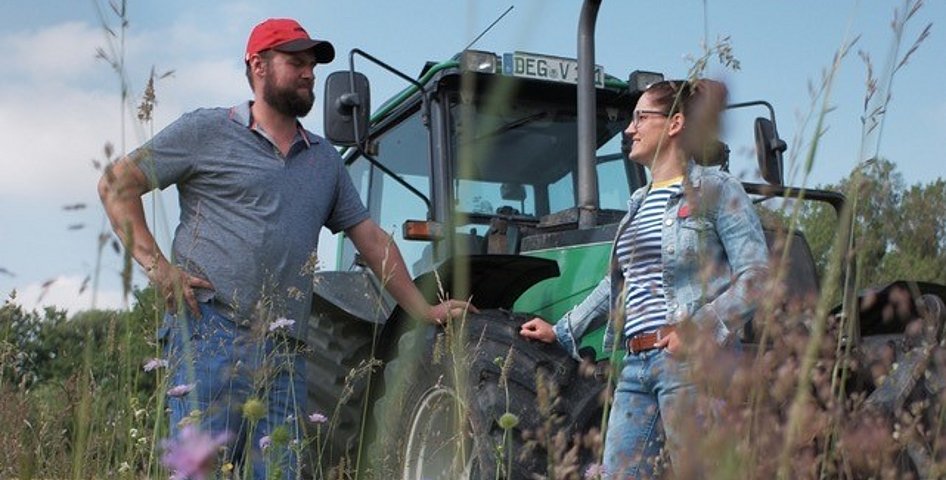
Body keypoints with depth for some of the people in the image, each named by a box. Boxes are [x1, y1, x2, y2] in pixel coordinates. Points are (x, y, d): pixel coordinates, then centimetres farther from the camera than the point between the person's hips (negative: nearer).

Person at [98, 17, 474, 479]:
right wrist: (156, 265, -8)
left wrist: (424, 311, 17)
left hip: (285, 353, 5)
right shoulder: (207, 130, 5)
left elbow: (372, 238, 23)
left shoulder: (324, 159, 21)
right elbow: (116, 184, 3)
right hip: (211, 332, -5)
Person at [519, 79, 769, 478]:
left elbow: (755, 274, -10)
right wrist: (562, 331, 31)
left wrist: (701, 329, -20)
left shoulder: (715, 190, -2)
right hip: (636, 363, 8)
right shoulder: (639, 203, 20)